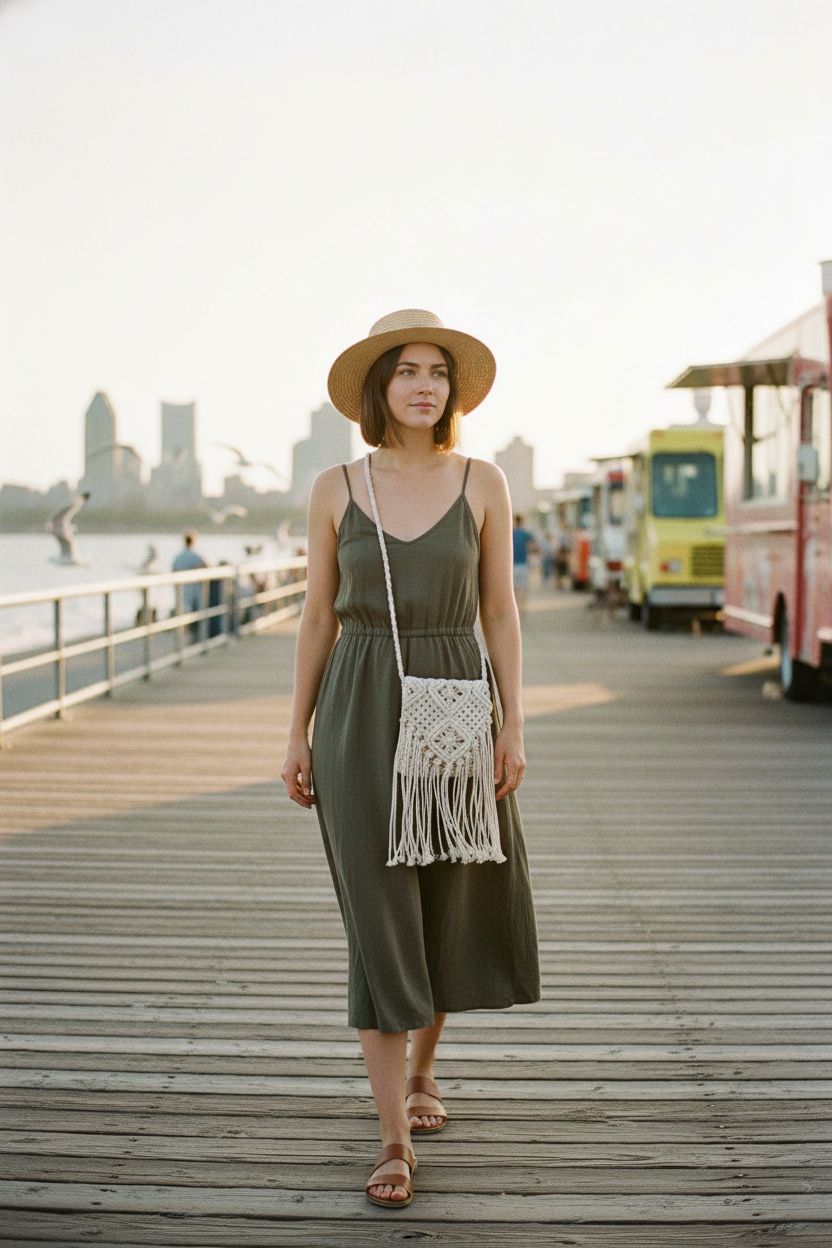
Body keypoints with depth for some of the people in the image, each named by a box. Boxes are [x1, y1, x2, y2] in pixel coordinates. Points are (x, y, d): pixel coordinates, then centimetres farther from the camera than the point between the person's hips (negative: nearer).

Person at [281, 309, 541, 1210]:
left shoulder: (483, 483, 2)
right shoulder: (335, 489, 2)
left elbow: (500, 611, 3)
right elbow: (318, 616, 5)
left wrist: (513, 725, -4)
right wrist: (297, 734, 3)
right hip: (361, 713, -1)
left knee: (452, 904, 12)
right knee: (379, 917, -3)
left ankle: (420, 1069, 39)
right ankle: (394, 1137, 3)